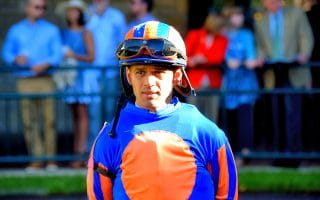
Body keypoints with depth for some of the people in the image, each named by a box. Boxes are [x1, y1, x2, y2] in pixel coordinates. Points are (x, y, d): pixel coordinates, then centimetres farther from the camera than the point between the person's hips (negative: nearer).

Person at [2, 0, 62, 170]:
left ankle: (51, 159, -2)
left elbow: (57, 54, 3)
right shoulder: (15, 31, 13)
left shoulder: (51, 30, 11)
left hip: (45, 79, -1)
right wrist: (16, 59, -9)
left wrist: (46, 64, -16)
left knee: (49, 119, -7)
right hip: (25, 81, 1)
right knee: (29, 121, -4)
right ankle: (37, 159, -2)